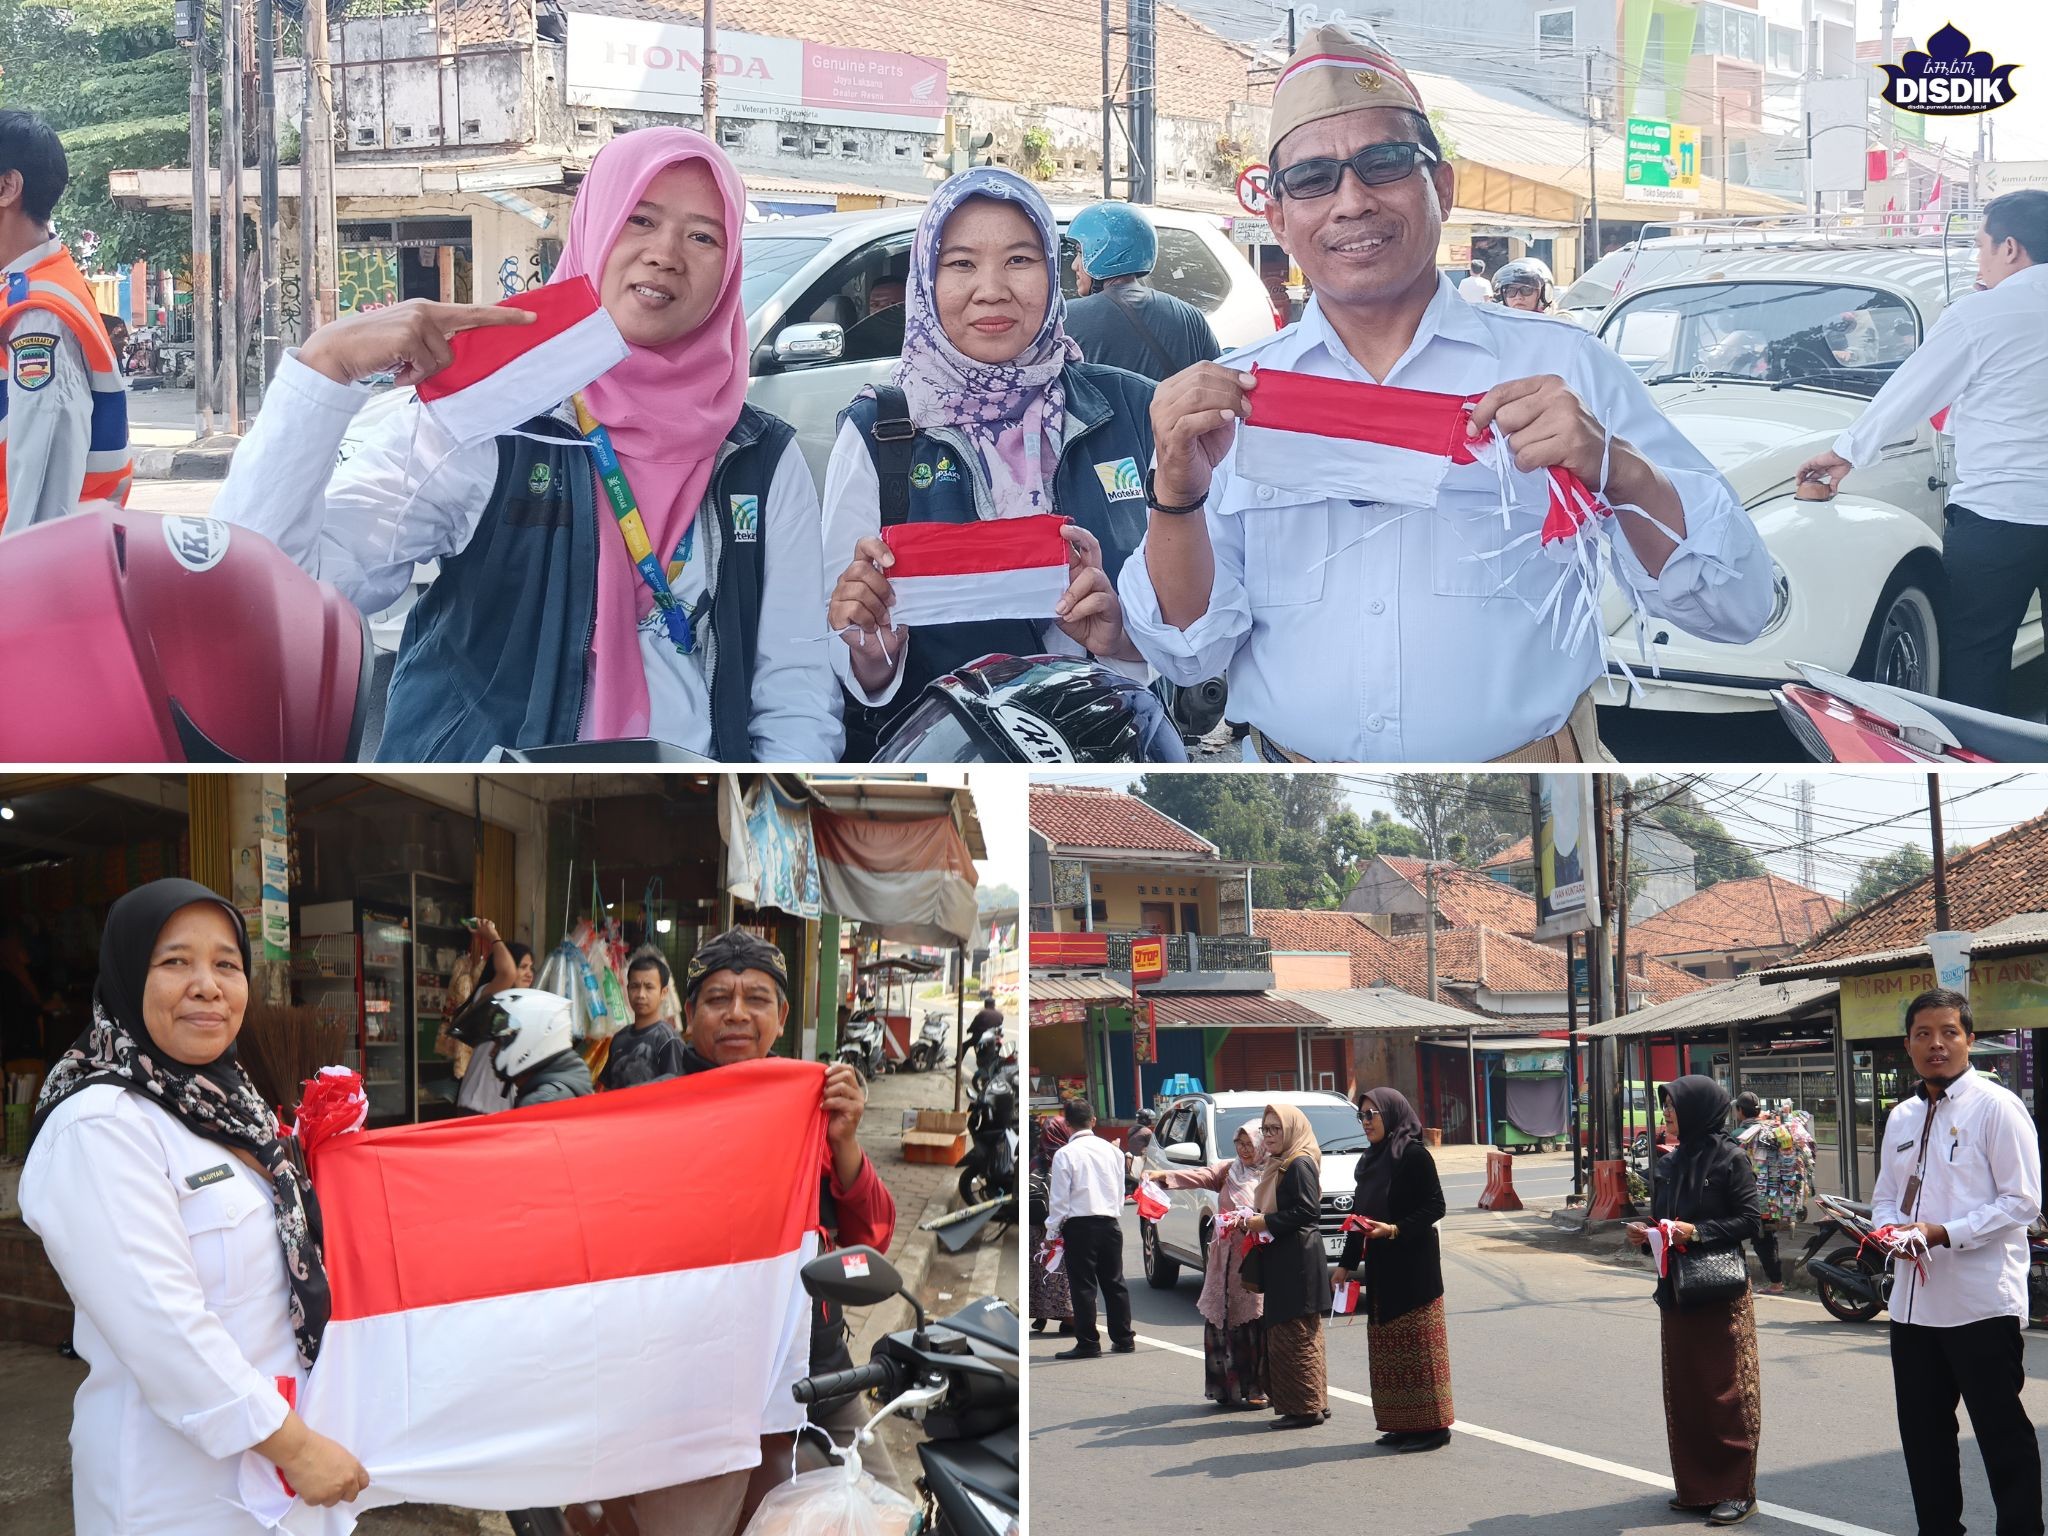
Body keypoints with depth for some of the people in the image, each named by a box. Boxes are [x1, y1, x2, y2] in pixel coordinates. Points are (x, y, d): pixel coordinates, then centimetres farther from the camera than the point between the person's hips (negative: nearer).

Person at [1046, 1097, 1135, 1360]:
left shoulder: (1065, 1154, -10)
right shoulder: (1111, 1150, 7)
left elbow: (1060, 1199, -9)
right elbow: (1120, 1192, 13)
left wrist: (1052, 1232, 0)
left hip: (1079, 1226, -5)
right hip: (1109, 1224, 5)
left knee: (1083, 1286, 1)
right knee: (1114, 1282, 12)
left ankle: (1088, 1343, 2)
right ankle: (1124, 1339, 17)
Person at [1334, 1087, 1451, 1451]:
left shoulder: (1414, 1155, -9)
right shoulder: (1371, 1161, 15)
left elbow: (1435, 1206, -13)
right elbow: (1360, 1214, 18)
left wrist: (1394, 1229, -22)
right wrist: (1347, 1263, 16)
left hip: (1413, 1267, -8)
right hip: (1380, 1268, 8)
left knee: (1417, 1345, -5)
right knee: (1388, 1349, 7)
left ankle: (1431, 1425, -1)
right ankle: (1401, 1425, 12)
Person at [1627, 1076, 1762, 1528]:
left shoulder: (1729, 1160, -9)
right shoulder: (1671, 1163, 11)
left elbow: (1751, 1220, -13)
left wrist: (1697, 1232, -21)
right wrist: (1646, 1233, -2)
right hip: (1676, 1291, 7)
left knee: (1724, 1392, -1)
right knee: (1683, 1390, 9)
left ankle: (1736, 1490, 5)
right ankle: (1695, 1486, 18)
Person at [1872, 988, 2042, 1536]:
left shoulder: (1996, 1106, -6)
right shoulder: (1902, 1117, 15)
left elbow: (2022, 1201, -11)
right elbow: (1885, 1198, 21)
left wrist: (1944, 1233, -19)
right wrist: (1891, 1229, -3)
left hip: (1982, 1302, -7)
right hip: (1914, 1300, 7)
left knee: (2002, 1433, -2)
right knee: (1923, 1432, 14)